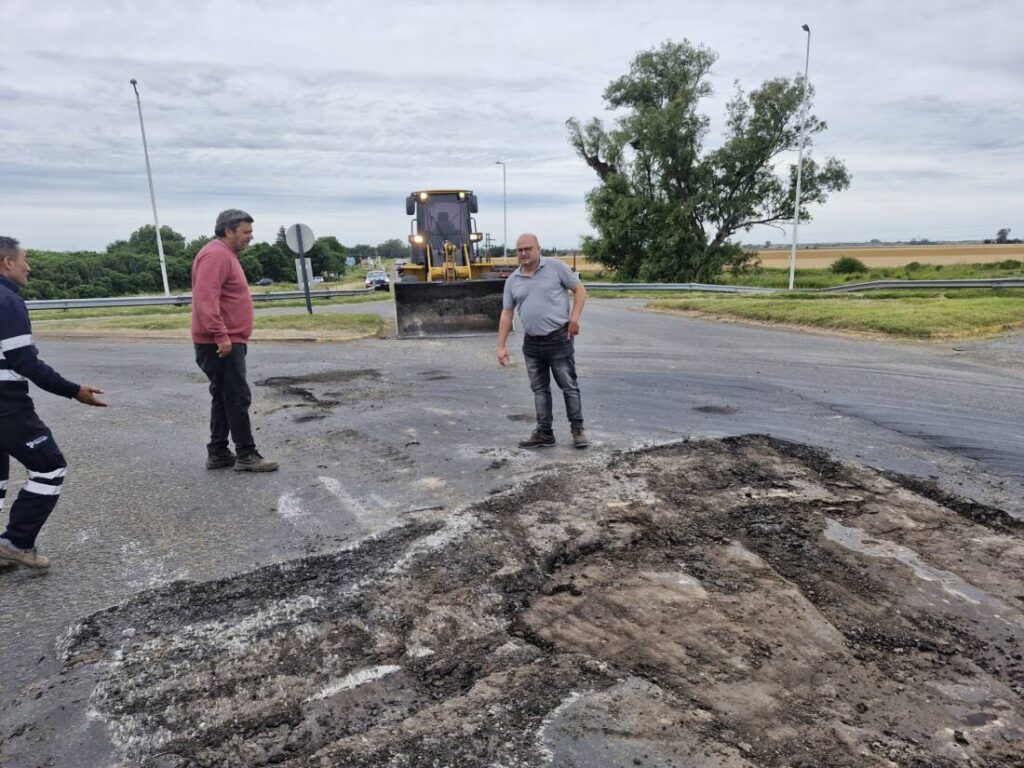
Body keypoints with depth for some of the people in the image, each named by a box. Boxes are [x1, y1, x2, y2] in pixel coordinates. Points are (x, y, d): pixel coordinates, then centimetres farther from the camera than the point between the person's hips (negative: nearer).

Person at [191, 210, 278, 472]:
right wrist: (221, 336, -28)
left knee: (223, 398, 13)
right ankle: (246, 455, 0)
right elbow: (206, 299, -25)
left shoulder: (226, 254, 19)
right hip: (220, 344, -11)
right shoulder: (216, 254, -14)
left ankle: (218, 453, 19)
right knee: (238, 398, -6)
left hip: (229, 341, 11)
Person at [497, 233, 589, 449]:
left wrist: (574, 317, -13)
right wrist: (501, 346, 3)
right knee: (540, 389, 9)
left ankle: (578, 428, 14)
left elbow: (579, 289, 0)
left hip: (559, 338, -4)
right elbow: (506, 313, 8)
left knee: (569, 386, 1)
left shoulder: (555, 267, -2)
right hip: (532, 343, 4)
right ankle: (544, 433, 17)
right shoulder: (512, 280, 8)